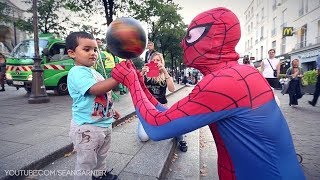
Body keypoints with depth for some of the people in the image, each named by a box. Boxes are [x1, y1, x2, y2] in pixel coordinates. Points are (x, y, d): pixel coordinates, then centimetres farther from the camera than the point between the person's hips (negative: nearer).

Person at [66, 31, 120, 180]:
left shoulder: (94, 72, 12)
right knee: (86, 163, 9)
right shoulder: (77, 72, -18)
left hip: (104, 123, 10)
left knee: (101, 155, 28)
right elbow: (95, 90, -35)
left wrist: (110, 110, 23)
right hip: (87, 128, -10)